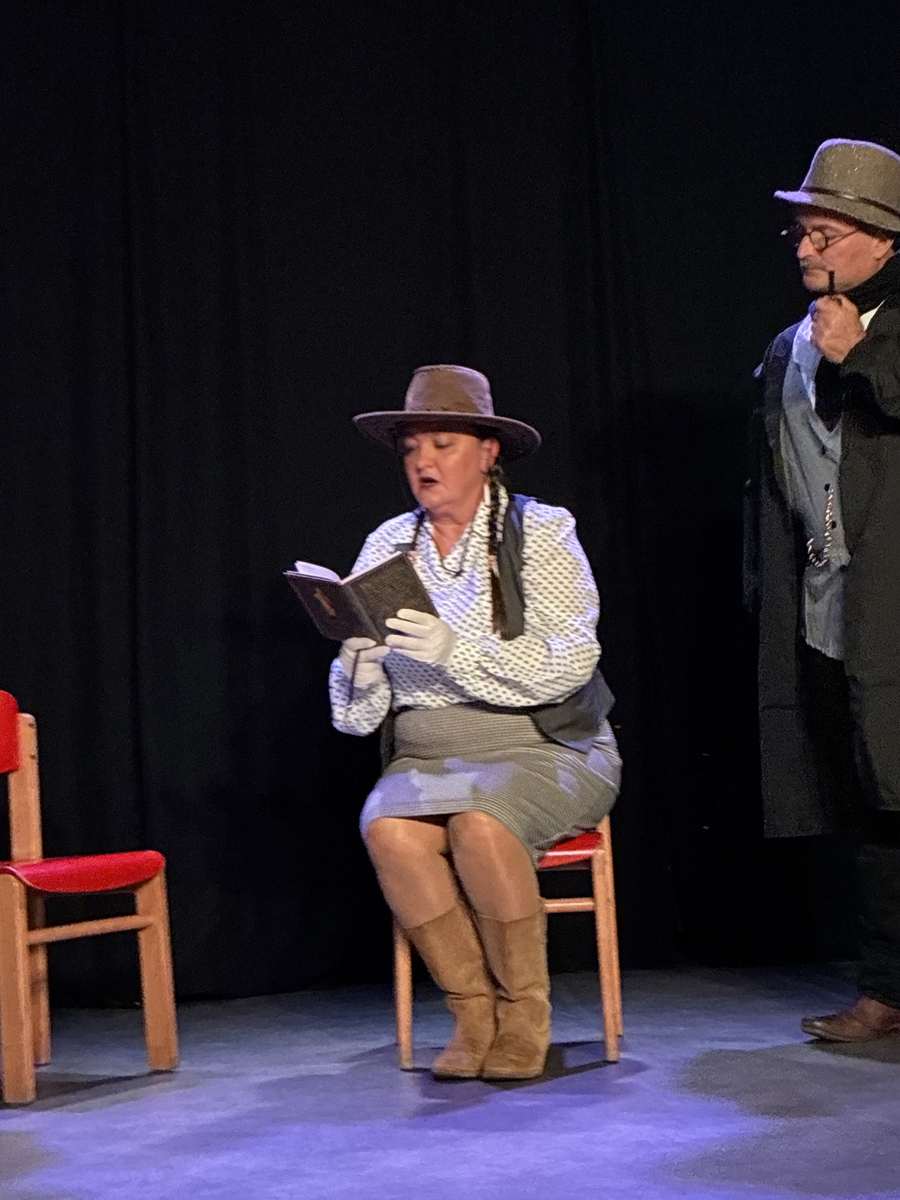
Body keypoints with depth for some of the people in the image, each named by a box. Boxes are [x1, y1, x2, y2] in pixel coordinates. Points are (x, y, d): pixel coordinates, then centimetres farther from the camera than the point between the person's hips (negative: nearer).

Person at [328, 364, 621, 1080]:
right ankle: (474, 1011, -14)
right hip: (425, 756, 3)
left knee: (480, 823, -34)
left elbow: (569, 661, -15)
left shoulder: (541, 535, -1)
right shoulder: (389, 544, 9)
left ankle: (525, 1015, -14)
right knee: (389, 827, -29)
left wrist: (454, 649, -27)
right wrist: (362, 669, -17)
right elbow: (355, 714, 8)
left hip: (545, 750, -3)